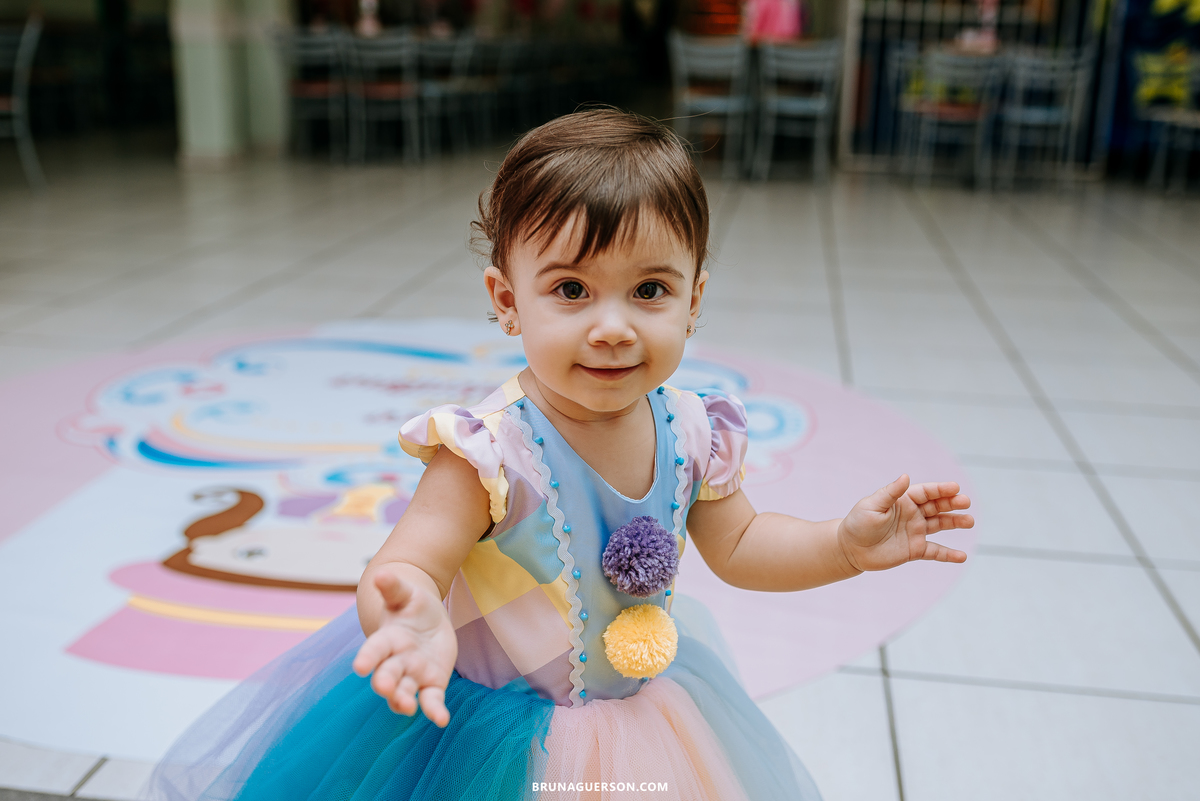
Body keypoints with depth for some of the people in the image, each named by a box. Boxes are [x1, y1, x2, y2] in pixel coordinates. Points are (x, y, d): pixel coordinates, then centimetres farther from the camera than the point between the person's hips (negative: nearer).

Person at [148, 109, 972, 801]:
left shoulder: (692, 431, -12)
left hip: (642, 710, 5)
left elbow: (738, 546, 3)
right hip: (489, 727, -5)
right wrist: (414, 621, -58)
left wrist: (848, 542, -10)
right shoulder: (489, 452, -29)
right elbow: (403, 569, -35)